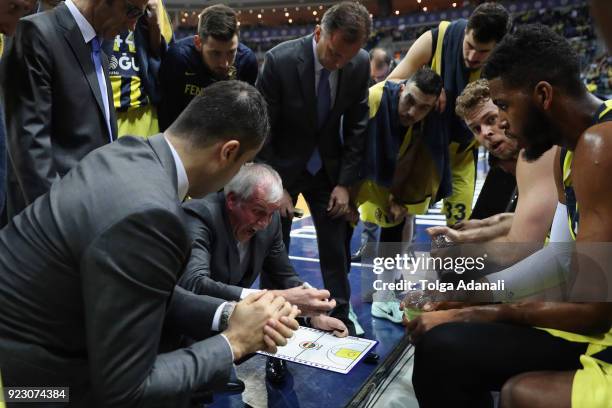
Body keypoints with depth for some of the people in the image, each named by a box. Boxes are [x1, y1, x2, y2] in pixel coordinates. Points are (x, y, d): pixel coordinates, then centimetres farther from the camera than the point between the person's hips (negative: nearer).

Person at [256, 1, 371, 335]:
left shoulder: (360, 64, -12)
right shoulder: (280, 60, -22)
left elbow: (356, 126, -2)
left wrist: (344, 182, -6)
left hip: (328, 168, 3)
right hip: (282, 167, -2)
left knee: (337, 249, 5)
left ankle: (340, 316, 22)